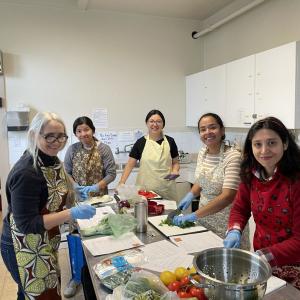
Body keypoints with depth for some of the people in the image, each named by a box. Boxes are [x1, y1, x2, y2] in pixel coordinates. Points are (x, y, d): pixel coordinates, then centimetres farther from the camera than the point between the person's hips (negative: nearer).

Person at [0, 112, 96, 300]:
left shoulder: (52, 160, -1)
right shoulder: (26, 173, -28)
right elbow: (26, 224, -26)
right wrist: (72, 213, -30)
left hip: (46, 243, 8)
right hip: (26, 249, -8)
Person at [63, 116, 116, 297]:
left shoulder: (104, 149, -4)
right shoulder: (72, 149, 1)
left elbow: (111, 173, -5)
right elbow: (66, 173, 5)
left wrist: (95, 187, -17)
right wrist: (76, 187, -12)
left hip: (98, 199, -1)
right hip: (77, 199, 1)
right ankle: (77, 276, 23)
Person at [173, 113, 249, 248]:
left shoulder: (233, 156, -21)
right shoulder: (202, 153, 0)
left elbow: (227, 196, -27)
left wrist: (194, 215, -28)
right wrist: (191, 195, -3)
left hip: (225, 222, -6)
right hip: (204, 217, 6)